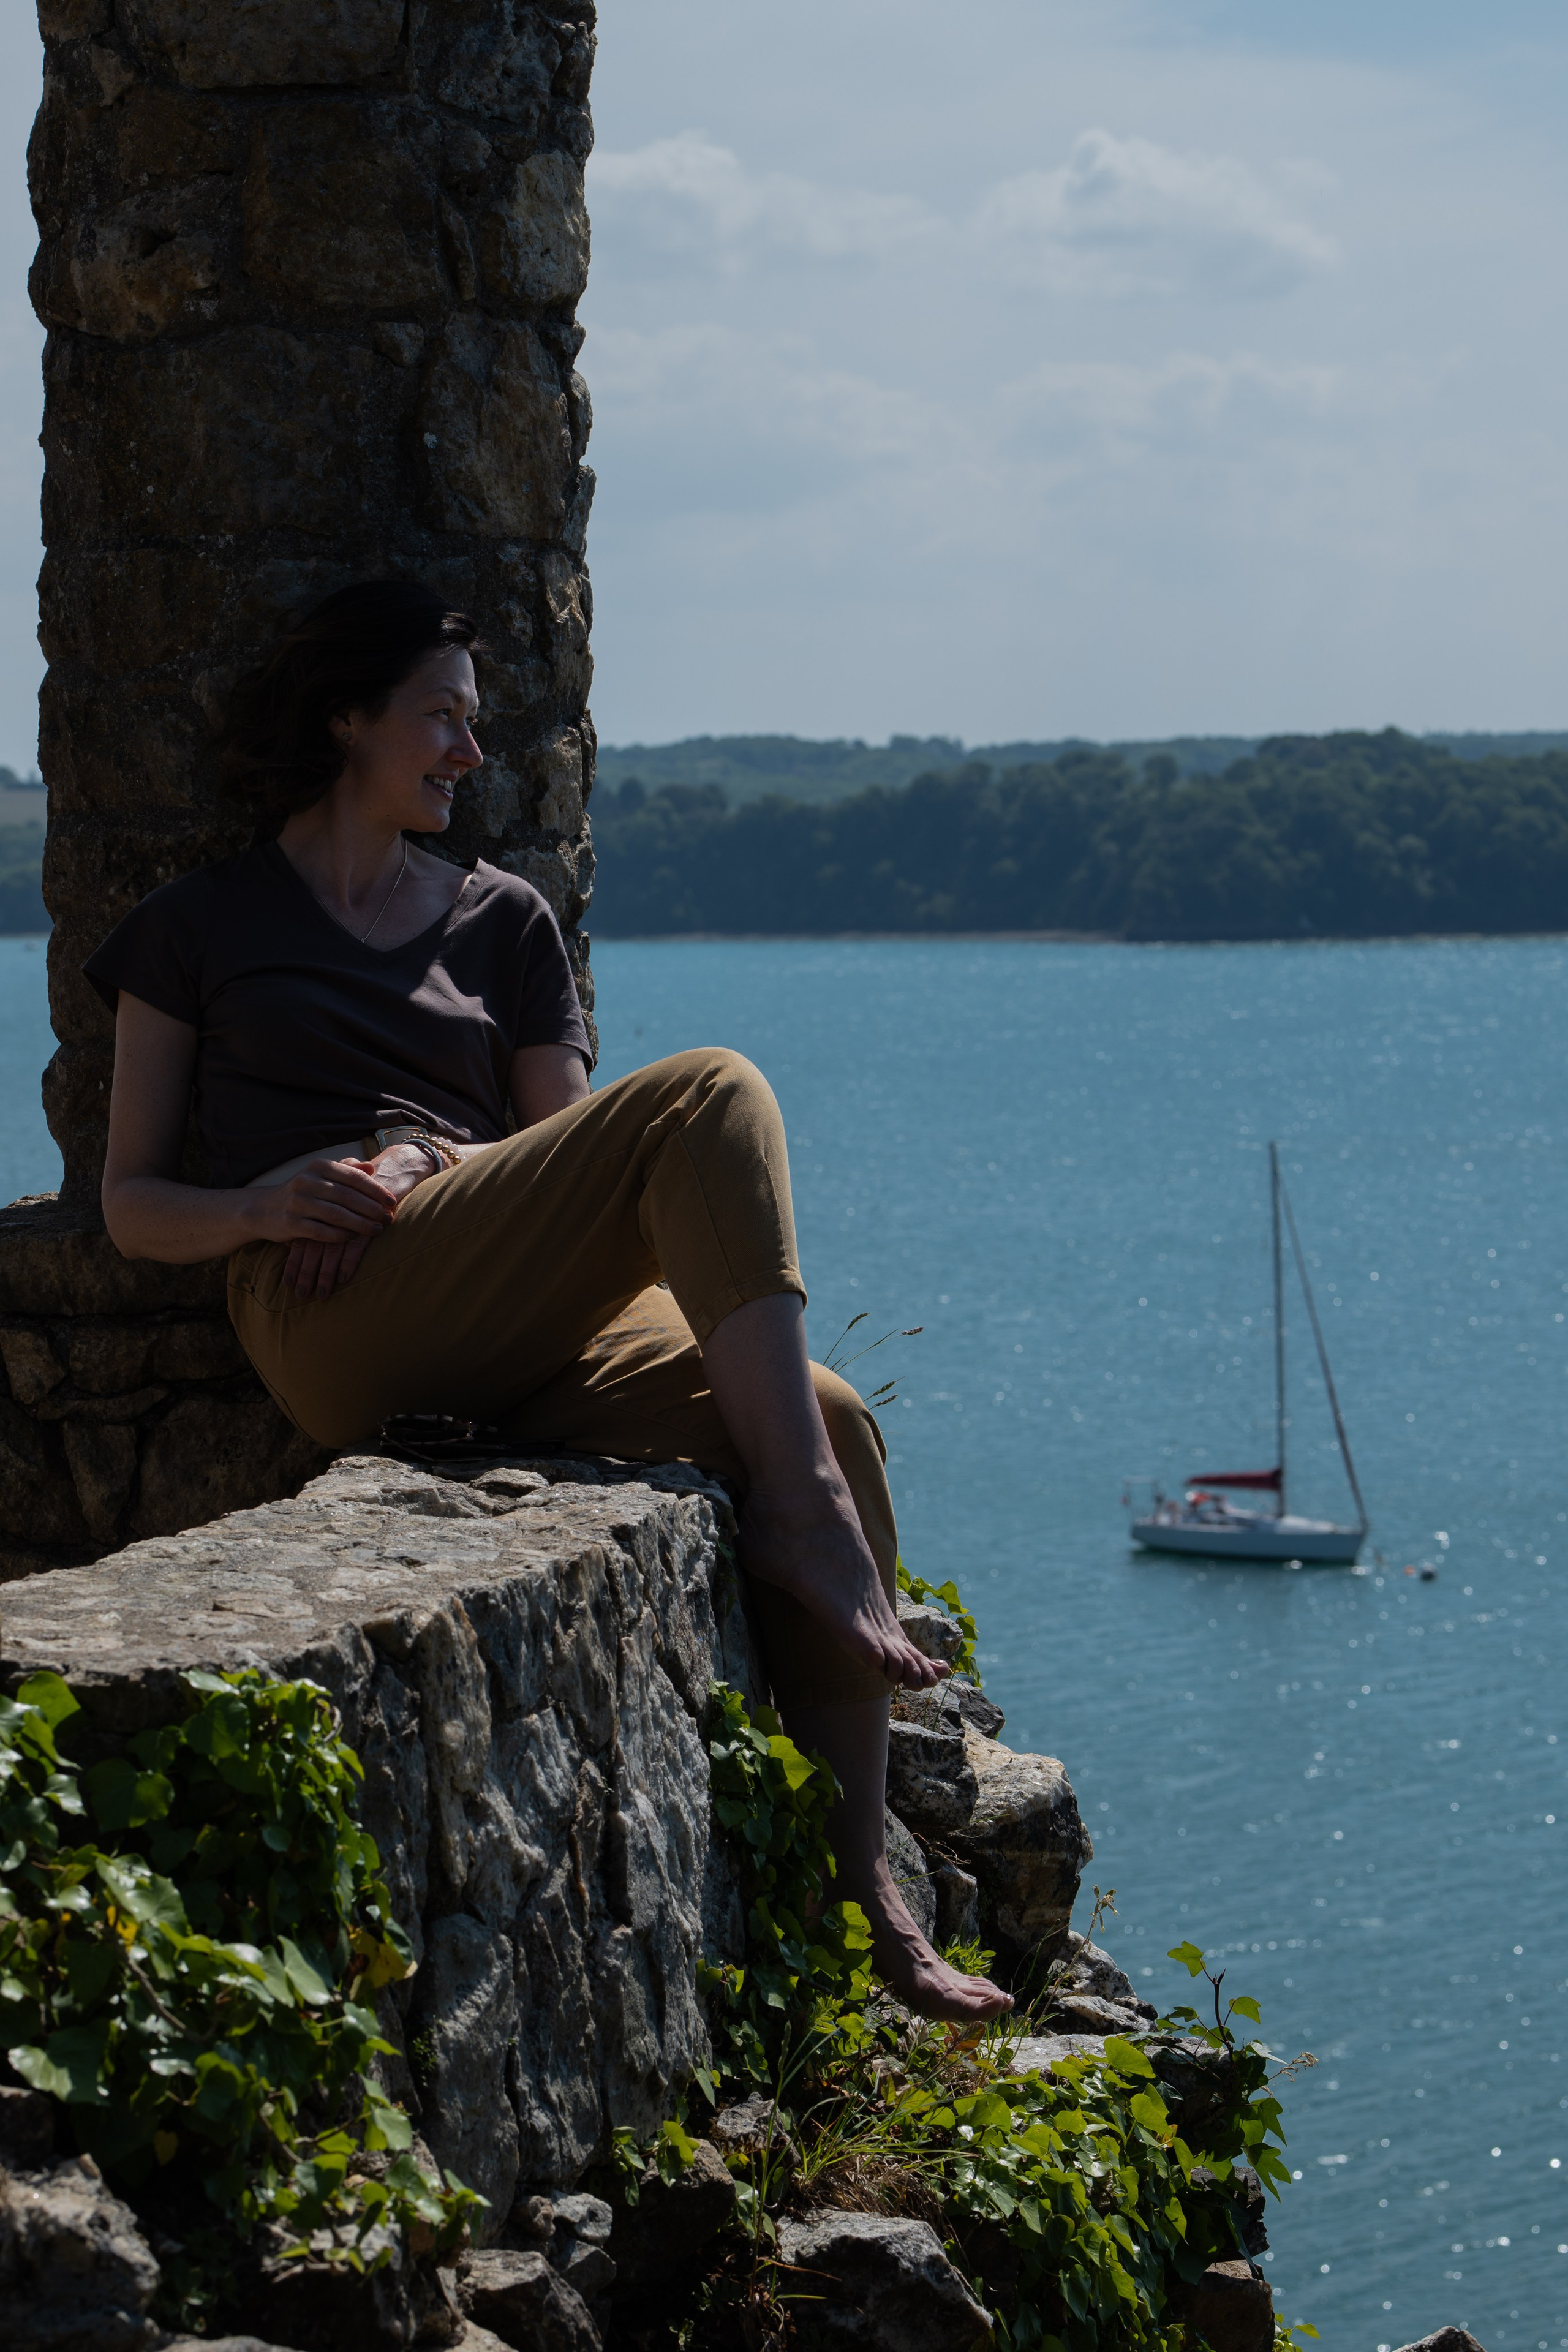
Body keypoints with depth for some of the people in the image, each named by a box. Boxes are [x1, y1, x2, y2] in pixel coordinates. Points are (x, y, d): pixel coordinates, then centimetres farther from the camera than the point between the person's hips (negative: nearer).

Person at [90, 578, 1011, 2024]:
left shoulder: (501, 922, 26)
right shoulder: (204, 929, 17)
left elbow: (573, 1176, 18)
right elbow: (131, 1204, 13)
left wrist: (432, 1168, -4)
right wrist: (259, 1206, -10)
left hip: (514, 1338, 5)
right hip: (339, 1325, -5)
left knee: (830, 1421, -24)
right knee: (713, 1095, -25)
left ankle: (859, 1894, -23)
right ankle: (805, 1522, -28)